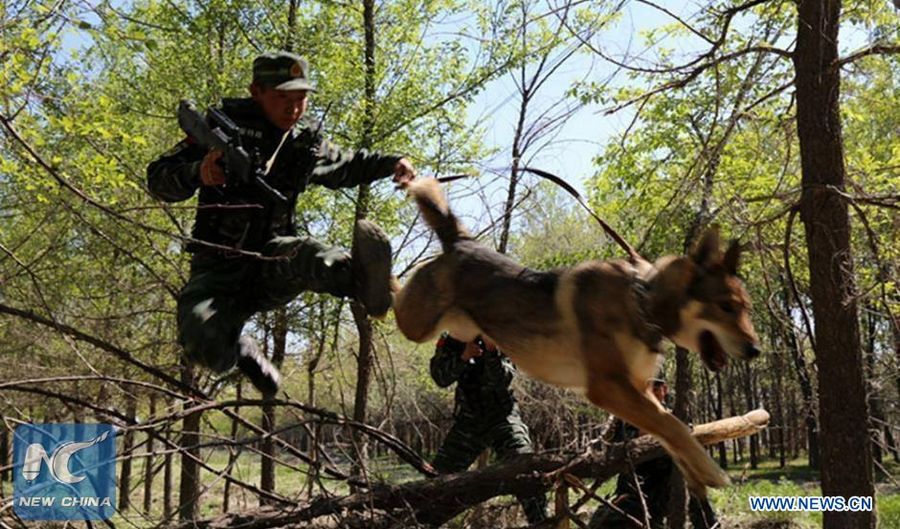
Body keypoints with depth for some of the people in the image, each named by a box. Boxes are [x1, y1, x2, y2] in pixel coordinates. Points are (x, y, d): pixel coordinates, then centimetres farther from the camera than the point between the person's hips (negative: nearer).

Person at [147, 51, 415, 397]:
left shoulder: (308, 142, 9)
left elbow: (347, 167, 30)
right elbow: (157, 179, -3)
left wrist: (390, 164, 10)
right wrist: (197, 172, -26)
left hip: (272, 264, 2)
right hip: (219, 267, -1)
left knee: (301, 255, -37)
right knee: (205, 343, -31)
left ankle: (361, 281, -69)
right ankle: (243, 352, 4)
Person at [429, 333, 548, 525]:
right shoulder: (450, 340, -2)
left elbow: (502, 380, -20)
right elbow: (440, 378, -14)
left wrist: (491, 352, -36)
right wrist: (463, 357, -30)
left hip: (501, 415, -3)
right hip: (468, 420, 3)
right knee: (438, 475, 7)